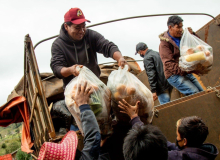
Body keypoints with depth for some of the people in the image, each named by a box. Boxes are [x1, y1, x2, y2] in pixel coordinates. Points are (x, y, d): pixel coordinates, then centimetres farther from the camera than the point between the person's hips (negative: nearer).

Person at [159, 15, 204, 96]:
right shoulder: (164, 43, -12)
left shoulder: (182, 37, 10)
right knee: (195, 93, -21)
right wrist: (185, 71, -30)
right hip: (174, 75, -8)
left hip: (187, 73, 8)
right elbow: (169, 64, -20)